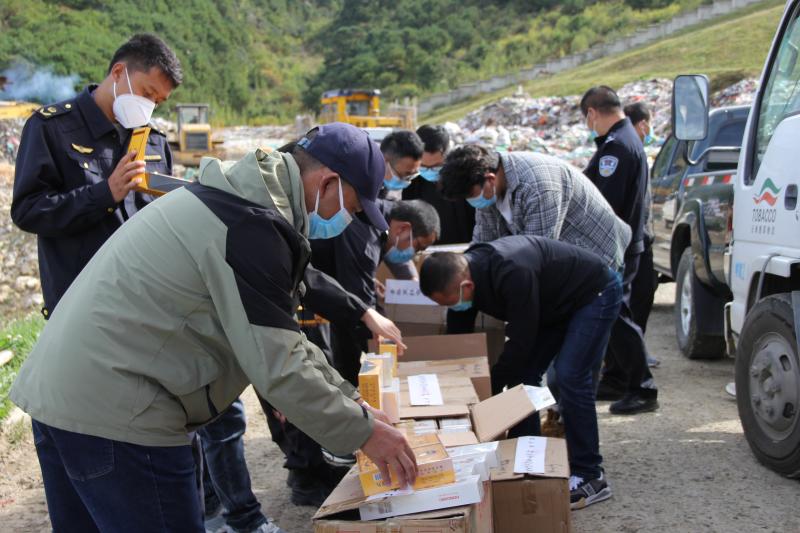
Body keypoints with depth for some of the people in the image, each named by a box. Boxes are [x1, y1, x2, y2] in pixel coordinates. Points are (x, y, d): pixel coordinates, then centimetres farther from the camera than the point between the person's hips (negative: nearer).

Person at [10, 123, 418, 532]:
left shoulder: (229, 196, 14)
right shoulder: (253, 226, -18)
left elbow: (278, 335, 19)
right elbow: (278, 366, -19)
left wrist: (350, 400, 17)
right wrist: (362, 430, -7)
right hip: (112, 415, -10)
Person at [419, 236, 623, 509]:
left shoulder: (513, 273, -40)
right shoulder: (467, 270, -13)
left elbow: (520, 341, -31)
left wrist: (489, 391, -21)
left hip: (595, 292, -8)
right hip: (556, 303, 8)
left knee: (570, 375, -18)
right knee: (522, 374, 0)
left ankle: (590, 478, -8)